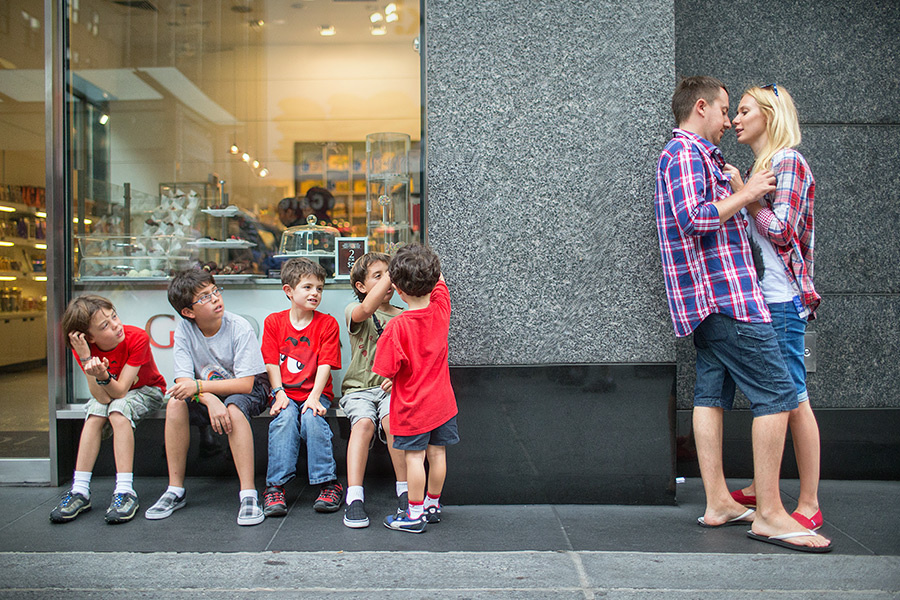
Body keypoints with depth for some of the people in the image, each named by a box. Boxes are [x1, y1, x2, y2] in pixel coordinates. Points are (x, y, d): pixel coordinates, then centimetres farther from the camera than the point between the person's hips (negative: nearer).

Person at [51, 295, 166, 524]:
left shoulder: (137, 338, -30)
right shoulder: (83, 348, -20)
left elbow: (120, 392, -30)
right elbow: (103, 397, -28)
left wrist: (103, 376, -50)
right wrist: (86, 360, -37)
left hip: (146, 390, -4)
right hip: (110, 392, 4)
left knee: (118, 410, -32)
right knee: (95, 414, -26)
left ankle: (125, 491, -34)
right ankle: (80, 491, -22)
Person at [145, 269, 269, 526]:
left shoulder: (239, 328, -21)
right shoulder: (184, 330, -11)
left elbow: (245, 383, -25)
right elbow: (184, 380, -17)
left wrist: (199, 386, -34)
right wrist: (210, 399, -36)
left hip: (249, 391, -3)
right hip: (206, 394, 4)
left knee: (234, 407, -36)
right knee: (175, 402, -25)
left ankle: (248, 495, -33)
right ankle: (175, 490, -14)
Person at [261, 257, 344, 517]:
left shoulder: (327, 323, 3)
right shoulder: (273, 321, 8)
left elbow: (325, 364, -6)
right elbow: (272, 362, 4)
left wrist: (314, 397, -18)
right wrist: (279, 393, -10)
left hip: (315, 393, -1)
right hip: (285, 393, 1)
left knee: (312, 418, -30)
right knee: (285, 418, -29)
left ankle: (328, 483, -21)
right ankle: (275, 486, -26)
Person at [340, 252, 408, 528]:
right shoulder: (354, 311, 4)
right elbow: (367, 308, -22)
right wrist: (391, 272, -20)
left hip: (392, 387, 1)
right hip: (359, 388, -1)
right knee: (363, 423, -30)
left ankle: (404, 489, -17)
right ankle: (354, 498, -28)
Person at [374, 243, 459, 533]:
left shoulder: (397, 326, -22)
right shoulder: (441, 310, -6)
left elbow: (388, 370, -19)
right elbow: (439, 282, 15)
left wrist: (392, 380, 2)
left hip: (412, 405, -6)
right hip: (442, 400, 6)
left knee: (414, 457, 4)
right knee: (437, 454, 14)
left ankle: (415, 515, 14)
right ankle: (433, 505, 30)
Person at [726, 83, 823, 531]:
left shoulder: (788, 162, -7)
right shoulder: (760, 167, 18)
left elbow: (781, 231, -16)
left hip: (782, 300, -9)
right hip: (759, 297, 9)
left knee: (792, 400, -5)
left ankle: (809, 506, 4)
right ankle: (760, 489, 25)